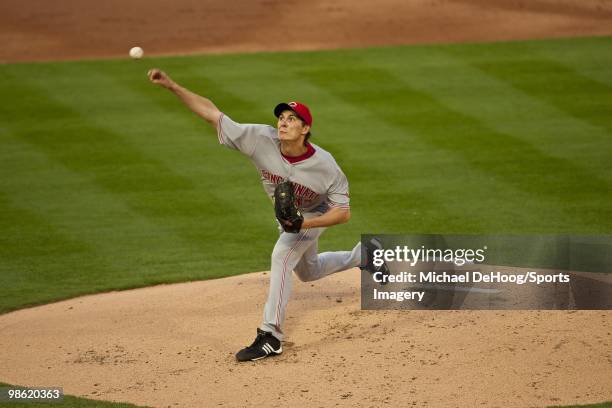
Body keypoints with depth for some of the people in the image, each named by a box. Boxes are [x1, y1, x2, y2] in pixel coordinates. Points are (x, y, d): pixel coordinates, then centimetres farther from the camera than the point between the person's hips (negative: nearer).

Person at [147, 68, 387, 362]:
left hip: (314, 215, -6)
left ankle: (271, 336, -28)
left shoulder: (324, 165, -37)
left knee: (282, 255, -30)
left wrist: (302, 224, -43)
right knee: (308, 272, 24)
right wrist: (172, 86, -42)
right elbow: (212, 113, -33)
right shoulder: (261, 140, -31)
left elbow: (343, 213, -29)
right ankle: (365, 256, 50)